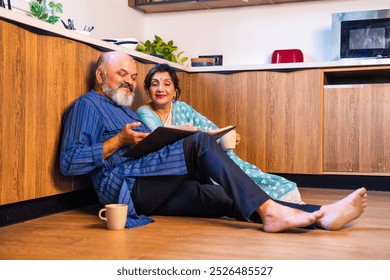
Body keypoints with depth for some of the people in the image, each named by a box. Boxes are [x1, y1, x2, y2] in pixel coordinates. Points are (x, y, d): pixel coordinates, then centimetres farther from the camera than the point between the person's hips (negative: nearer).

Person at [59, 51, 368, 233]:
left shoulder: (124, 109, 30)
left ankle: (320, 216, -25)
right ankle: (268, 210, -32)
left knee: (226, 197, -13)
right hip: (126, 184, -7)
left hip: (152, 192, 8)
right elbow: (69, 163, -9)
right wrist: (119, 141, -13)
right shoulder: (87, 105, 3)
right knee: (200, 142, -25)